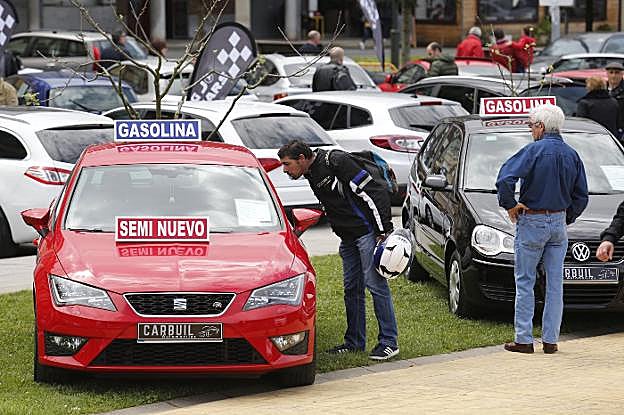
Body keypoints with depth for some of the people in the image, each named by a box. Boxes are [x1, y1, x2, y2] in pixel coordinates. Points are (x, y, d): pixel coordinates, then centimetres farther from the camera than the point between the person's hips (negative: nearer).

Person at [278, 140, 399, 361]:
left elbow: (374, 192, -19)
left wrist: (384, 231, -21)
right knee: (352, 289, 11)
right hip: (348, 238, 9)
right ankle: (354, 341, 19)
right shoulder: (311, 175, 11)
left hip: (368, 232, -9)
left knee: (376, 284, -8)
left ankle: (389, 342, -4)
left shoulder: (336, 161, -17)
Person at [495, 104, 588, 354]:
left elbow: (505, 178, -22)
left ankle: (524, 339, 0)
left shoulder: (534, 150, -11)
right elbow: (581, 196, 10)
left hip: (532, 222, -5)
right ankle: (550, 340, 8)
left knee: (525, 282, 2)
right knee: (555, 282, 8)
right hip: (559, 224, 5)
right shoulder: (571, 155, 6)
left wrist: (509, 205, -9)